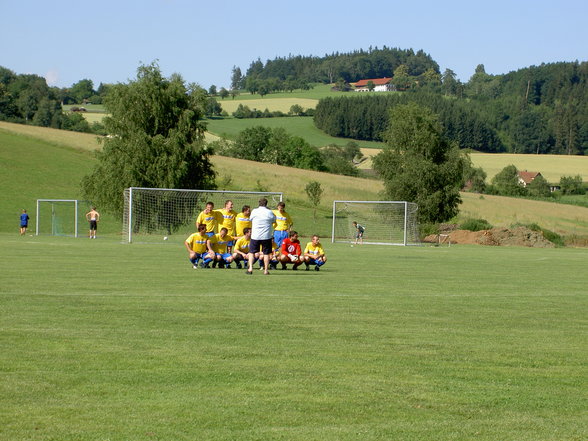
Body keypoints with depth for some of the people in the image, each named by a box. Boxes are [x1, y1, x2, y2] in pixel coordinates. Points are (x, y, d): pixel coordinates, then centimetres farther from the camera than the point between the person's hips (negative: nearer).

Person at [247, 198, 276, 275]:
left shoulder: (254, 211, -3)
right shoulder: (270, 212, -5)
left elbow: (251, 219, 13)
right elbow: (274, 221, 12)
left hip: (255, 236, 1)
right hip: (266, 236, -1)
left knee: (251, 252, 12)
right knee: (266, 253, 7)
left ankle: (250, 268, 2)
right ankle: (266, 270, 7)